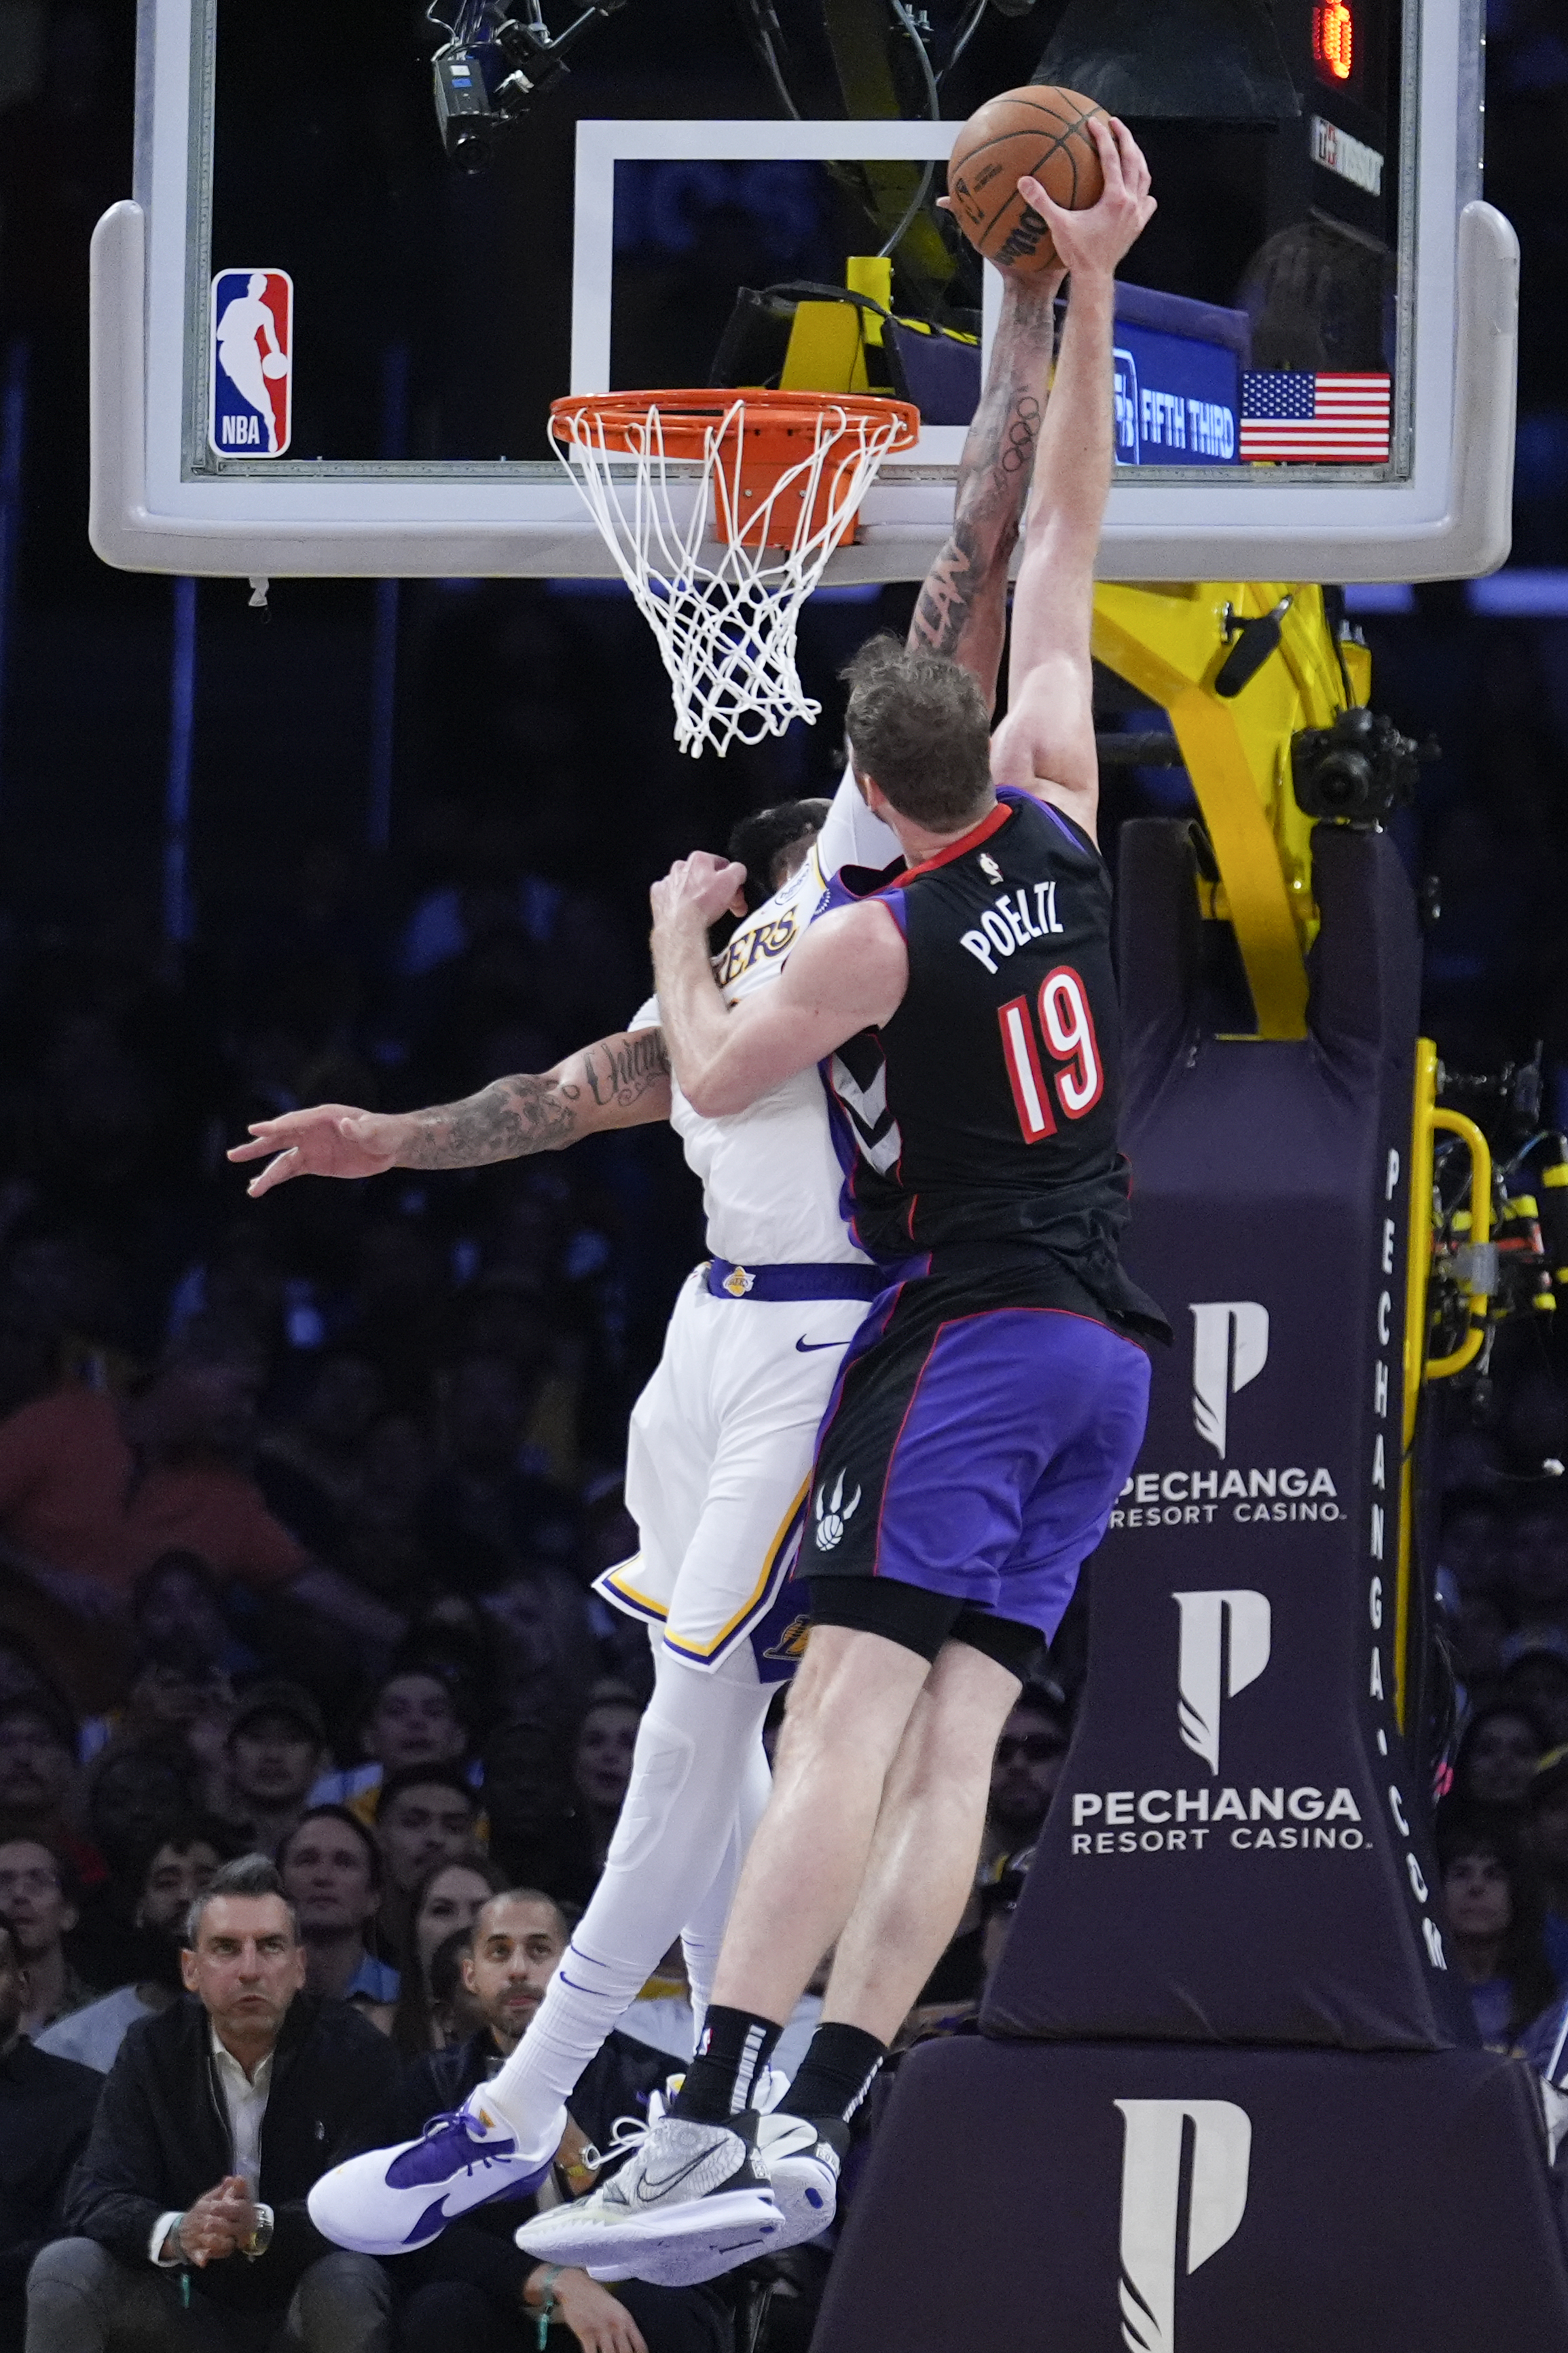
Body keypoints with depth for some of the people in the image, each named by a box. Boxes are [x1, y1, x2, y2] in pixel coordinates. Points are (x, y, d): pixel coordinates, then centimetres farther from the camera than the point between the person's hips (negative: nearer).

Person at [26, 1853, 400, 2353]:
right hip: (191, 2304, 2)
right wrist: (174, 2233, -37)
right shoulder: (152, 2051, -3)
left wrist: (262, 2227, -41)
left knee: (348, 2282, -36)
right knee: (64, 2270, -22)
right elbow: (94, 2199, -12)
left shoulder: (356, 2052, -11)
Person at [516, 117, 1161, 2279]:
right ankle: (814, 2136, -8)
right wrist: (1090, 294, 11)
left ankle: (713, 2139, -30)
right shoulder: (1062, 828, 5)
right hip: (1109, 1349, 7)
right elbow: (1063, 543, 11)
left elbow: (715, 1082, 6)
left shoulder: (874, 942, -10)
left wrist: (679, 936, 23)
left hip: (967, 1338, -7)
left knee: (848, 1711, -18)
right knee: (957, 1738, 0)